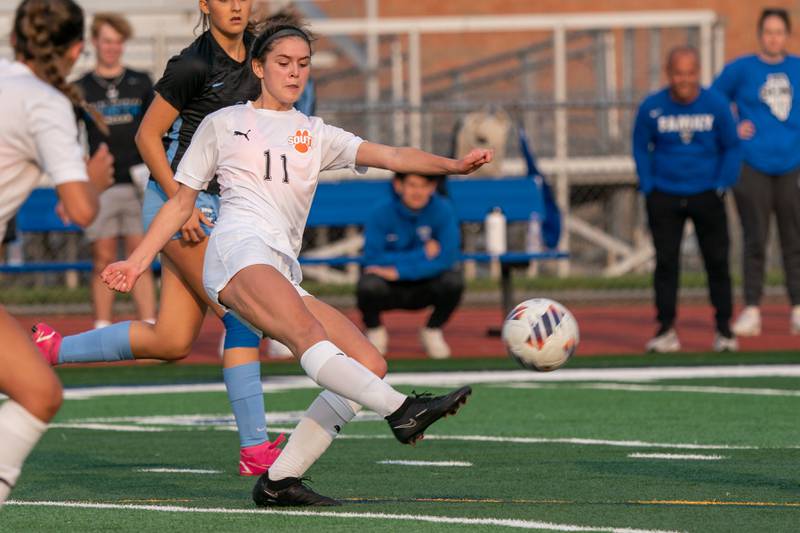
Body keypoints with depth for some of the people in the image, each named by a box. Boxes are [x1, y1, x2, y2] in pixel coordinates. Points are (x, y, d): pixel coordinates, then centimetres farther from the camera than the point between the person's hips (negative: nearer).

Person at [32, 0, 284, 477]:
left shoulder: (252, 52, 9)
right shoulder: (194, 65, -15)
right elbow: (147, 135, -12)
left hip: (212, 203, 8)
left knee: (171, 343, 6)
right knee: (243, 316, -12)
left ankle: (52, 347, 19)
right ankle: (256, 450, -8)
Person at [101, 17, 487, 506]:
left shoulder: (316, 134, 24)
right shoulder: (223, 125, 17)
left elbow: (391, 156, 10)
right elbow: (181, 203, 20)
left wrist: (452, 165, -6)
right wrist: (138, 261, 11)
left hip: (284, 273, 6)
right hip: (238, 252, -6)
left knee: (371, 364, -10)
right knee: (309, 334, -32)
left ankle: (280, 479, -12)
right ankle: (400, 410, -51)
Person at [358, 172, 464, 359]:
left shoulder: (443, 210, -13)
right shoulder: (382, 213, -15)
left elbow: (447, 257, -21)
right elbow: (373, 260, -21)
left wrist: (399, 271, -28)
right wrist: (422, 254, -24)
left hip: (424, 290, 1)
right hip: (391, 292, -1)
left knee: (453, 280, -28)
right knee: (368, 285, -33)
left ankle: (432, 331, 2)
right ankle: (375, 333, 2)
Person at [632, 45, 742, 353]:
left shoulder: (716, 106, -5)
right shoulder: (652, 108, -5)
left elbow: (731, 148, 6)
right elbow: (641, 148, 7)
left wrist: (721, 186, -3)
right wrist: (649, 188, -1)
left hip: (707, 197, 0)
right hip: (665, 197, 0)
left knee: (717, 261, 2)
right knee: (665, 261, -2)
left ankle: (724, 328, 12)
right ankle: (666, 330, 4)